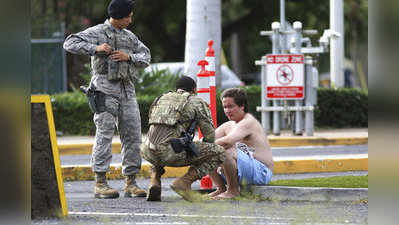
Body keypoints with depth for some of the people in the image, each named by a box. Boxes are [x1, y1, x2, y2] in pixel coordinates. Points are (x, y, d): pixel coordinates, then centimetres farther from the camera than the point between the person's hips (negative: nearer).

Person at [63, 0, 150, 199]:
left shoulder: (129, 36, 18)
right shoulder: (97, 32, 0)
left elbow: (145, 56, 16)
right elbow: (70, 44, -7)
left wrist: (129, 57, -4)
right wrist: (95, 48, -18)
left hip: (127, 90, 6)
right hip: (105, 89, -6)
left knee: (132, 134, 2)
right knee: (105, 134, -9)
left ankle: (131, 183, 8)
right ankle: (100, 183, -8)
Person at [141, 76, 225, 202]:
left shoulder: (162, 98, 31)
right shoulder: (197, 102, 16)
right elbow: (210, 134, 15)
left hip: (149, 152, 5)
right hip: (171, 152, -5)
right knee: (218, 154, 8)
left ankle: (154, 181, 14)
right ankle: (184, 182, -7)